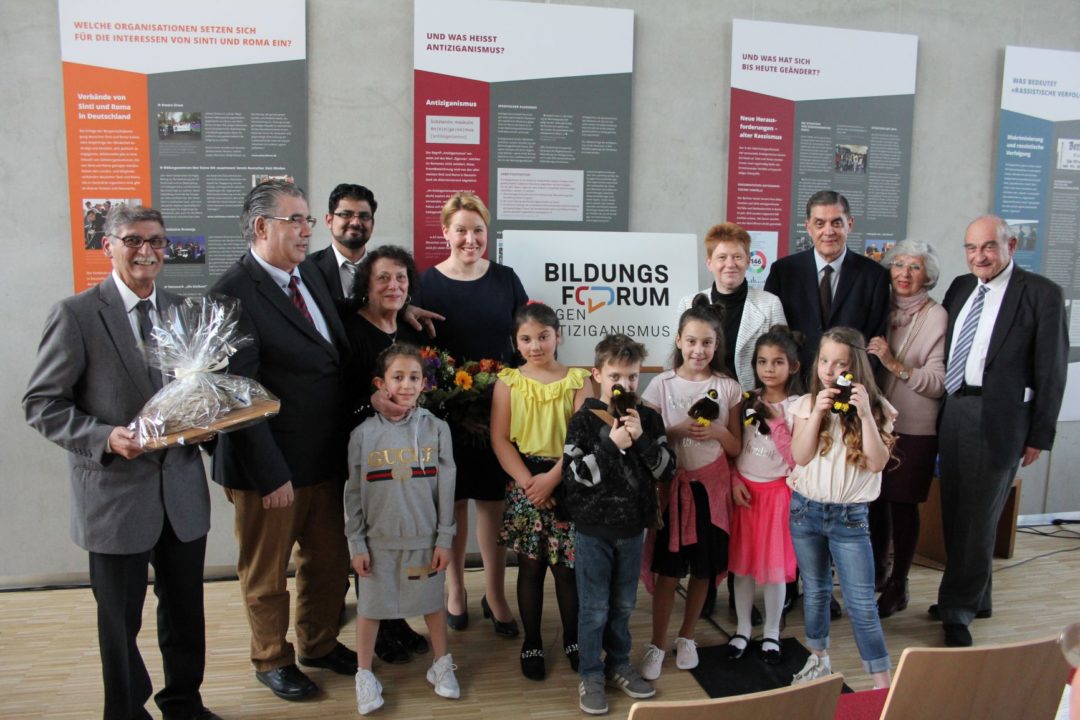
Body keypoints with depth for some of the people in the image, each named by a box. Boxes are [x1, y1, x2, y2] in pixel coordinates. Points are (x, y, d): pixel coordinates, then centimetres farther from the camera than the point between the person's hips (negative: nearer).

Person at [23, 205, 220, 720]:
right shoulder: (75, 315, -9)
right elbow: (41, 403, -8)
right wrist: (106, 437, -22)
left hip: (182, 489, 4)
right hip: (116, 493, -4)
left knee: (185, 611, 17)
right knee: (120, 620, 13)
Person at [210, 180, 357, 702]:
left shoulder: (313, 280, 8)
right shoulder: (234, 292, -17)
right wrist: (271, 475, -19)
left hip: (326, 459, 7)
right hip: (271, 468, -7)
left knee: (330, 561, 20)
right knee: (266, 572, 14)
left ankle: (320, 644, 42)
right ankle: (272, 660, 36)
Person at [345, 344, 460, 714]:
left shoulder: (436, 429, -6)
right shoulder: (363, 434, -6)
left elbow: (446, 488, -3)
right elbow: (354, 494, -1)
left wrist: (444, 539, -3)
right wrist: (356, 543, -2)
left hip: (425, 538, 0)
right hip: (378, 540, 0)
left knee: (432, 602, 15)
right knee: (370, 607, 11)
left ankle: (441, 665, 35)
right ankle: (364, 675, 29)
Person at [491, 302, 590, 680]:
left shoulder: (576, 379, 1)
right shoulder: (509, 381, 2)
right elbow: (499, 439, -3)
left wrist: (551, 478, -16)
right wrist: (527, 480, -14)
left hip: (566, 482, 0)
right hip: (524, 484, 0)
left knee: (567, 565, 6)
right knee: (531, 566, 7)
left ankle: (572, 639, 25)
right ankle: (532, 643, 22)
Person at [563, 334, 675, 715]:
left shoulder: (649, 419, 0)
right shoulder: (584, 420, -10)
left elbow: (667, 470, -4)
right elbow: (573, 476, -16)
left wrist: (641, 439, -18)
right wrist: (611, 445, -24)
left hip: (632, 528, 4)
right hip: (594, 529, -3)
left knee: (623, 605, 17)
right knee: (594, 608, 6)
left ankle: (618, 665, 35)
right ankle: (590, 675, 22)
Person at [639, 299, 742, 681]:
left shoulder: (728, 387, -1)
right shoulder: (662, 384, -4)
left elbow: (736, 447, 2)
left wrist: (716, 431, -17)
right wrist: (680, 430, -19)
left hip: (711, 486, 2)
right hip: (673, 485, -2)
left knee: (704, 569, 11)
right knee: (667, 570, 2)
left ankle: (686, 637, 31)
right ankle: (657, 643, 18)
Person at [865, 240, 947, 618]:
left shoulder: (936, 317, -9)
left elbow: (938, 383, -15)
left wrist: (896, 364, -24)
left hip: (914, 429, -4)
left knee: (903, 504, 5)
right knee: (875, 499, 13)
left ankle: (898, 586, 20)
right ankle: (877, 570, 33)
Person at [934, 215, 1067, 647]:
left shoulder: (1041, 294, -5)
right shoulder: (960, 288, 12)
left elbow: (1051, 371, -5)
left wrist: (1040, 435, -6)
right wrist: (941, 411, 8)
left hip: (998, 418, -6)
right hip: (952, 412, 6)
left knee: (978, 518, 0)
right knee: (955, 514, 14)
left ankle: (958, 611, 13)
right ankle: (973, 599, 31)